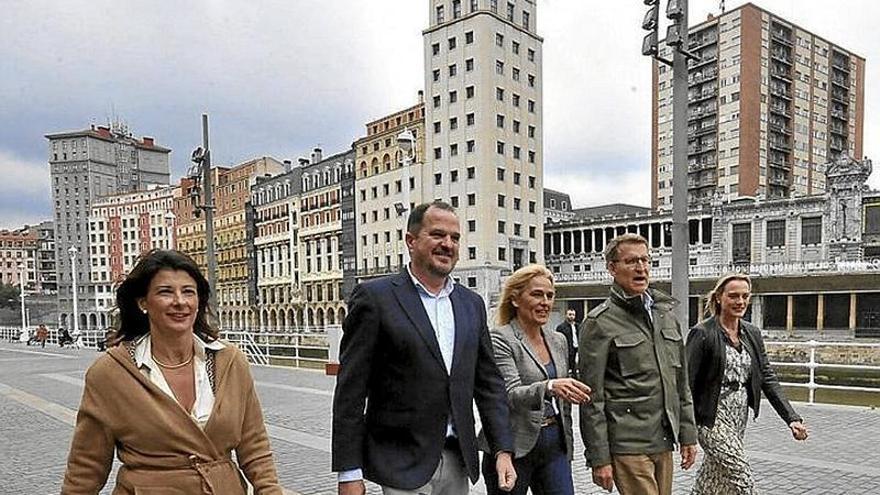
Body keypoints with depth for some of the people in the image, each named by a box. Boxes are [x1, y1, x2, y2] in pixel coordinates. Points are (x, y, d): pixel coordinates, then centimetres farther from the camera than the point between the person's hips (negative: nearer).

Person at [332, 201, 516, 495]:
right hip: (403, 465, -5)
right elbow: (350, 391, -10)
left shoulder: (471, 304, 7)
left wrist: (503, 450, 2)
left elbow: (489, 383, 10)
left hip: (458, 461, 5)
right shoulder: (375, 297, -9)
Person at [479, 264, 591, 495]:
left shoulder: (559, 340, 11)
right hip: (514, 447, -5)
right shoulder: (500, 339, -10)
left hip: (554, 447, 6)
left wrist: (567, 442, 17)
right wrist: (549, 387, -38)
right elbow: (511, 395, -22)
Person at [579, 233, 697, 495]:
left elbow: (681, 382, 17)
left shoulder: (666, 314, 12)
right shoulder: (599, 323, -9)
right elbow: (592, 399, -10)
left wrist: (688, 434, 13)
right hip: (627, 444, -6)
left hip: (664, 442, 6)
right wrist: (599, 458, -11)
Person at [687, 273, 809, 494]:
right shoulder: (702, 333, -14)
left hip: (740, 418, 7)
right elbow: (688, 382, -14)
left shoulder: (753, 333, 7)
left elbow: (767, 378, 6)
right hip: (713, 418, -6)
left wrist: (792, 418, -4)